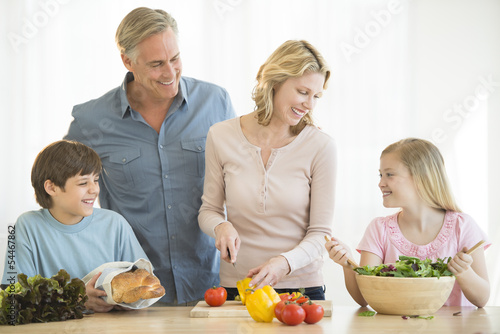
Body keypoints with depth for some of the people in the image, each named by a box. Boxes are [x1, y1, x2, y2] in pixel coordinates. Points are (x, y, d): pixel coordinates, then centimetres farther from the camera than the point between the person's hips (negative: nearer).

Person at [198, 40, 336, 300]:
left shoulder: (320, 146, -3)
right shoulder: (221, 137, 1)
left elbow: (320, 232, -2)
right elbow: (209, 209, 13)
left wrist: (285, 262, -19)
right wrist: (221, 226, -9)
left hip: (302, 286, -1)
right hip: (235, 287, 1)